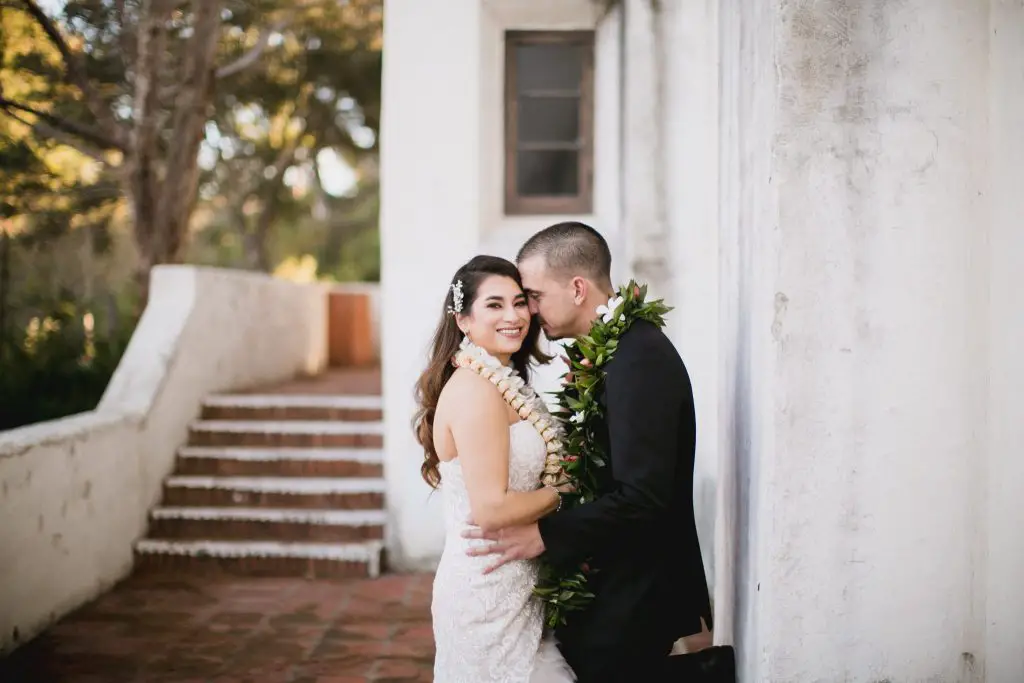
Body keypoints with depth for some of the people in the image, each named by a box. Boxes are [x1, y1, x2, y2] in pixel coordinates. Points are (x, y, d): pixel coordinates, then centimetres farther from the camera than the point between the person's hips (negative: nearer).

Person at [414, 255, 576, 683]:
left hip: (510, 587, 9)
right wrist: (563, 490, -11)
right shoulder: (476, 388, -19)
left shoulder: (504, 383, 10)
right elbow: (490, 510, -23)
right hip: (489, 592, -9)